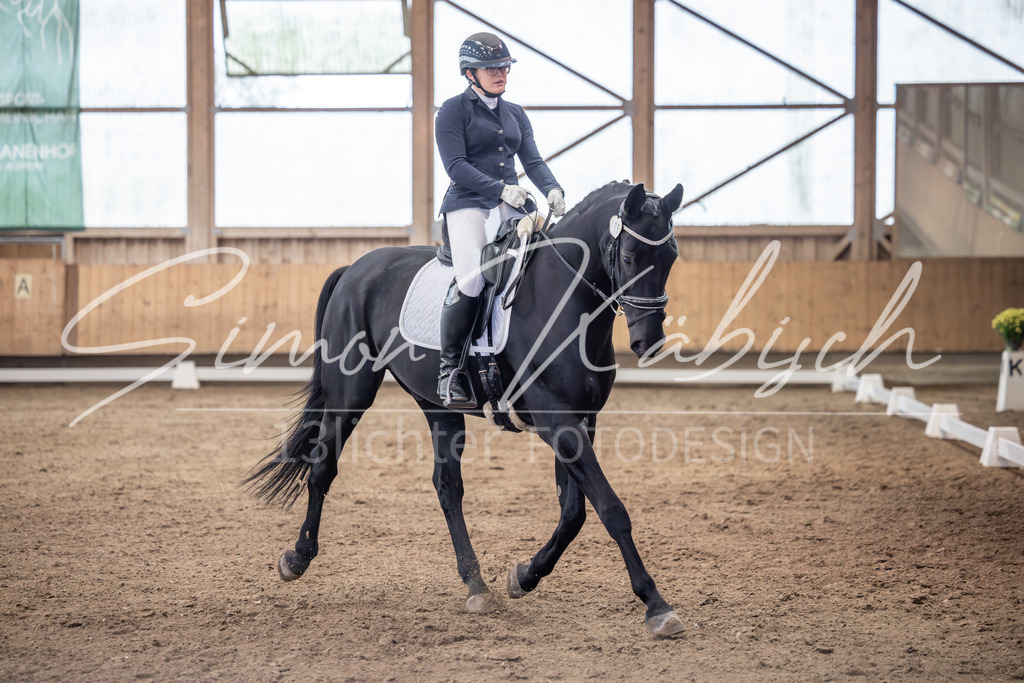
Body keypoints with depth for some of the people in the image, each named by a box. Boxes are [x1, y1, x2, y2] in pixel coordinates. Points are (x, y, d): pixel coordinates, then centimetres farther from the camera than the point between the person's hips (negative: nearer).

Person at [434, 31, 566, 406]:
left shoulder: (516, 114, 20)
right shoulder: (453, 111, 1)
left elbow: (533, 160, 12)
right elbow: (456, 166, -9)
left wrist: (552, 189, -10)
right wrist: (500, 189, -21)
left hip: (510, 208, 6)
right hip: (468, 204, -6)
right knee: (472, 278, -26)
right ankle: (449, 367, -14)